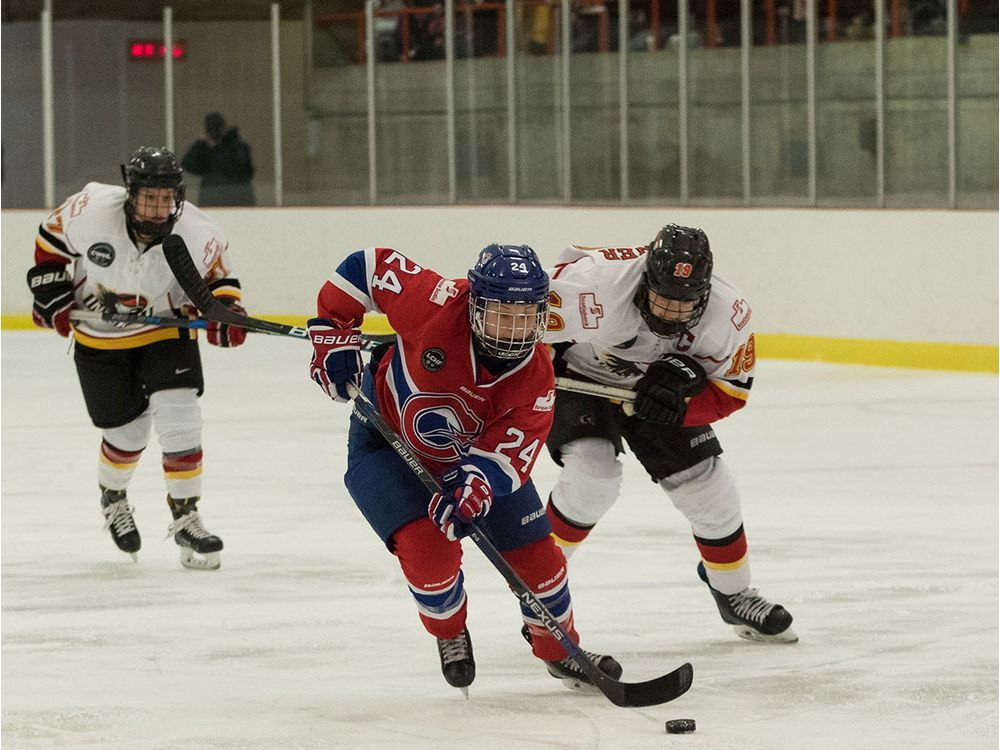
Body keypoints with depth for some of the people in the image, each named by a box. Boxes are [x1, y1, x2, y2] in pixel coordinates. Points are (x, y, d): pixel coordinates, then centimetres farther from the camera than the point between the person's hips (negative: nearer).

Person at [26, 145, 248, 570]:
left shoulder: (197, 235, -24)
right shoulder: (91, 210, -25)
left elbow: (218, 277, -7)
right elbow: (52, 237, -5)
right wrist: (50, 289, -6)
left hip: (166, 329, 0)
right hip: (99, 337, 0)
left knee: (178, 417, -16)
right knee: (128, 431, 6)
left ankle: (185, 518, -3)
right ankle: (112, 496, 39)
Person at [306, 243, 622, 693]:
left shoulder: (534, 380, -24)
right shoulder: (437, 304, -34)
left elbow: (505, 454, -29)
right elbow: (370, 267, -21)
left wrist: (474, 486, -49)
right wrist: (333, 335, -21)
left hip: (475, 456, 3)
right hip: (386, 437, -3)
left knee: (535, 553, 2)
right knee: (429, 550, -22)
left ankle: (559, 651, 30)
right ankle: (450, 634, 11)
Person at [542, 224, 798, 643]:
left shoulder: (727, 313, -26)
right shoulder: (599, 286, -39)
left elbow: (731, 388, -15)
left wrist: (681, 392, -32)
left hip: (654, 391, 4)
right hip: (581, 378, -4)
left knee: (710, 489, 1)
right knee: (593, 478, -25)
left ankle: (734, 595, 24)